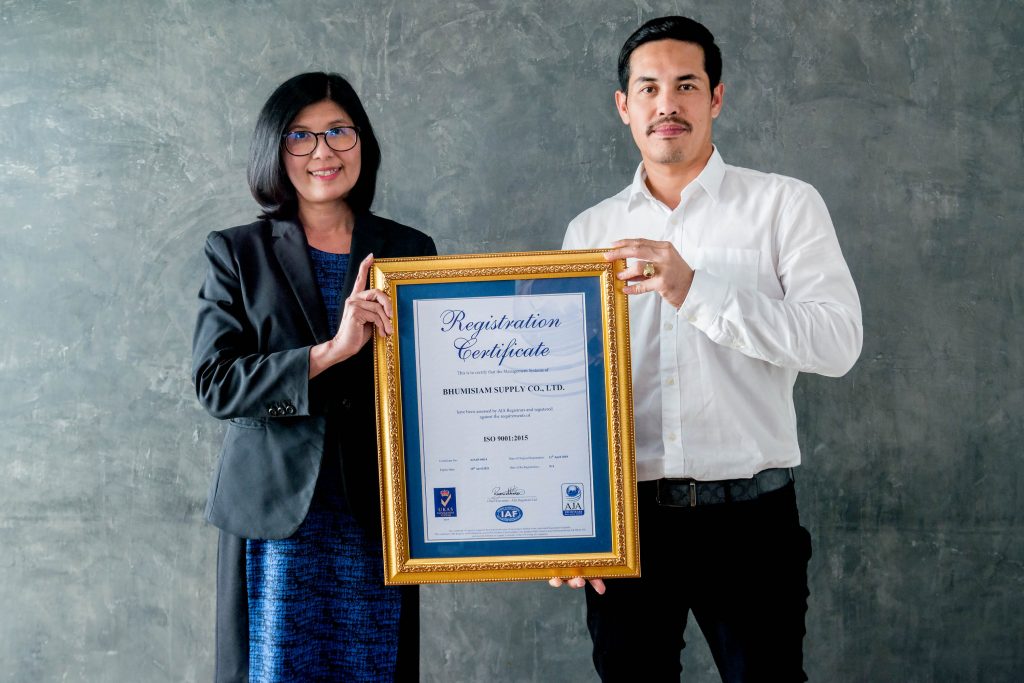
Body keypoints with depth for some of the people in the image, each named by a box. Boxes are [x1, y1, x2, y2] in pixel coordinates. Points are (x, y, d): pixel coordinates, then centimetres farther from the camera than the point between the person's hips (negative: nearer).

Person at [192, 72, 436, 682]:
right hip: (276, 515, -1)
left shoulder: (410, 251, 8)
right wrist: (329, 351, -18)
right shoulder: (238, 254, 5)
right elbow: (215, 383, -6)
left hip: (378, 516, 1)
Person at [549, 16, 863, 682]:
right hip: (624, 518, 3)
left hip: (749, 518, -2)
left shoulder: (785, 204, 1)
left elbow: (838, 341, -12)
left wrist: (696, 290, -21)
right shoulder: (589, 231, 10)